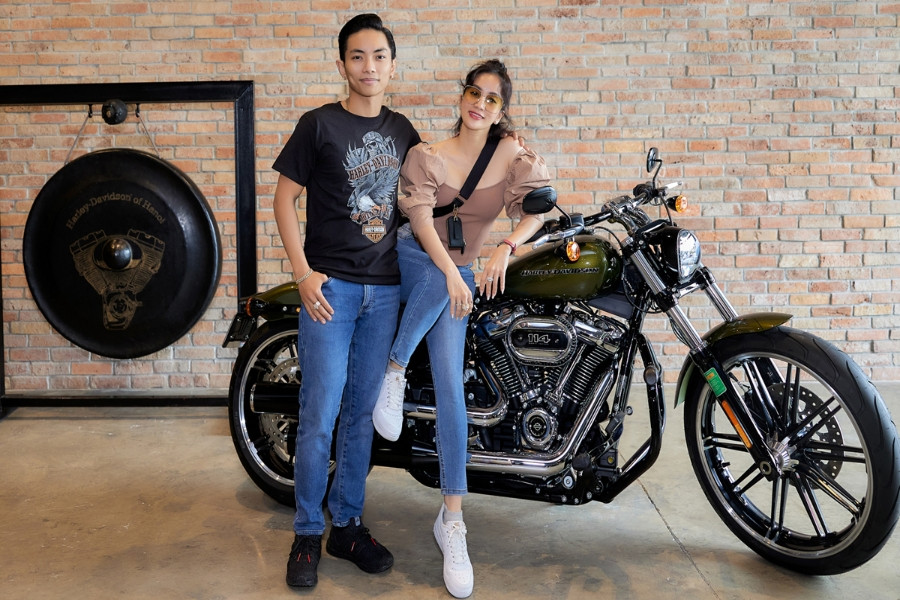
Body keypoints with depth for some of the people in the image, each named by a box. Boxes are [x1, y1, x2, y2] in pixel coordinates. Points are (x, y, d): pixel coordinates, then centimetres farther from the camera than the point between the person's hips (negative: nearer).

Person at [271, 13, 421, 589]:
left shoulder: (402, 129, 12)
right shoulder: (319, 124, -1)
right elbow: (284, 197, -1)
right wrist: (303, 272, -10)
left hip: (385, 288, 4)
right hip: (331, 285, -4)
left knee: (362, 413, 10)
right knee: (320, 416, -3)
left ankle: (347, 525, 23)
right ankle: (308, 534, 13)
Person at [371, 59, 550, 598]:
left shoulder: (512, 153, 2)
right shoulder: (427, 155, -3)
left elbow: (537, 208, -7)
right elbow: (421, 218, -15)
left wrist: (505, 249, -27)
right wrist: (450, 273, -31)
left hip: (461, 273, 0)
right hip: (411, 260, 0)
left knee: (450, 386, -13)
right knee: (439, 281, -38)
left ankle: (453, 518, -9)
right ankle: (394, 372, -16)